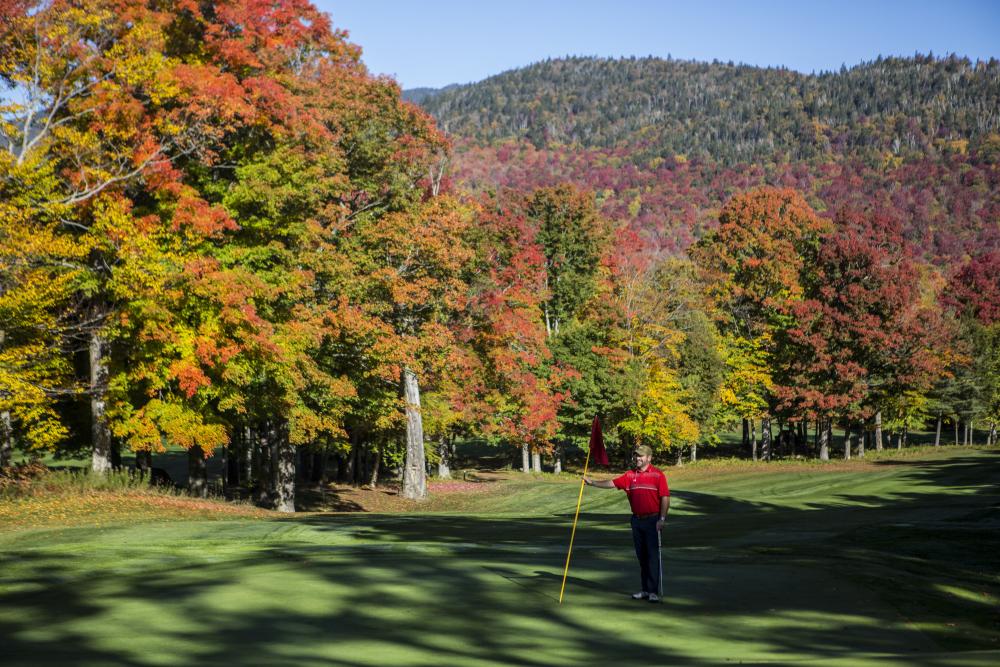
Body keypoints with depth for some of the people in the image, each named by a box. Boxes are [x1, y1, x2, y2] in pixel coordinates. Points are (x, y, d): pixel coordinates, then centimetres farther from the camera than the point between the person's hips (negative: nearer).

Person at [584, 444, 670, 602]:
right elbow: (612, 483, 8)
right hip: (637, 520, 6)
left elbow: (665, 497, -9)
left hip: (653, 520, -6)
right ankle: (646, 590, 16)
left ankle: (655, 591, -4)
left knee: (653, 556, -6)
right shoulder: (631, 475, 10)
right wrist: (592, 482, -2)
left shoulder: (657, 474, -6)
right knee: (641, 556, 9)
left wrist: (662, 519, -15)